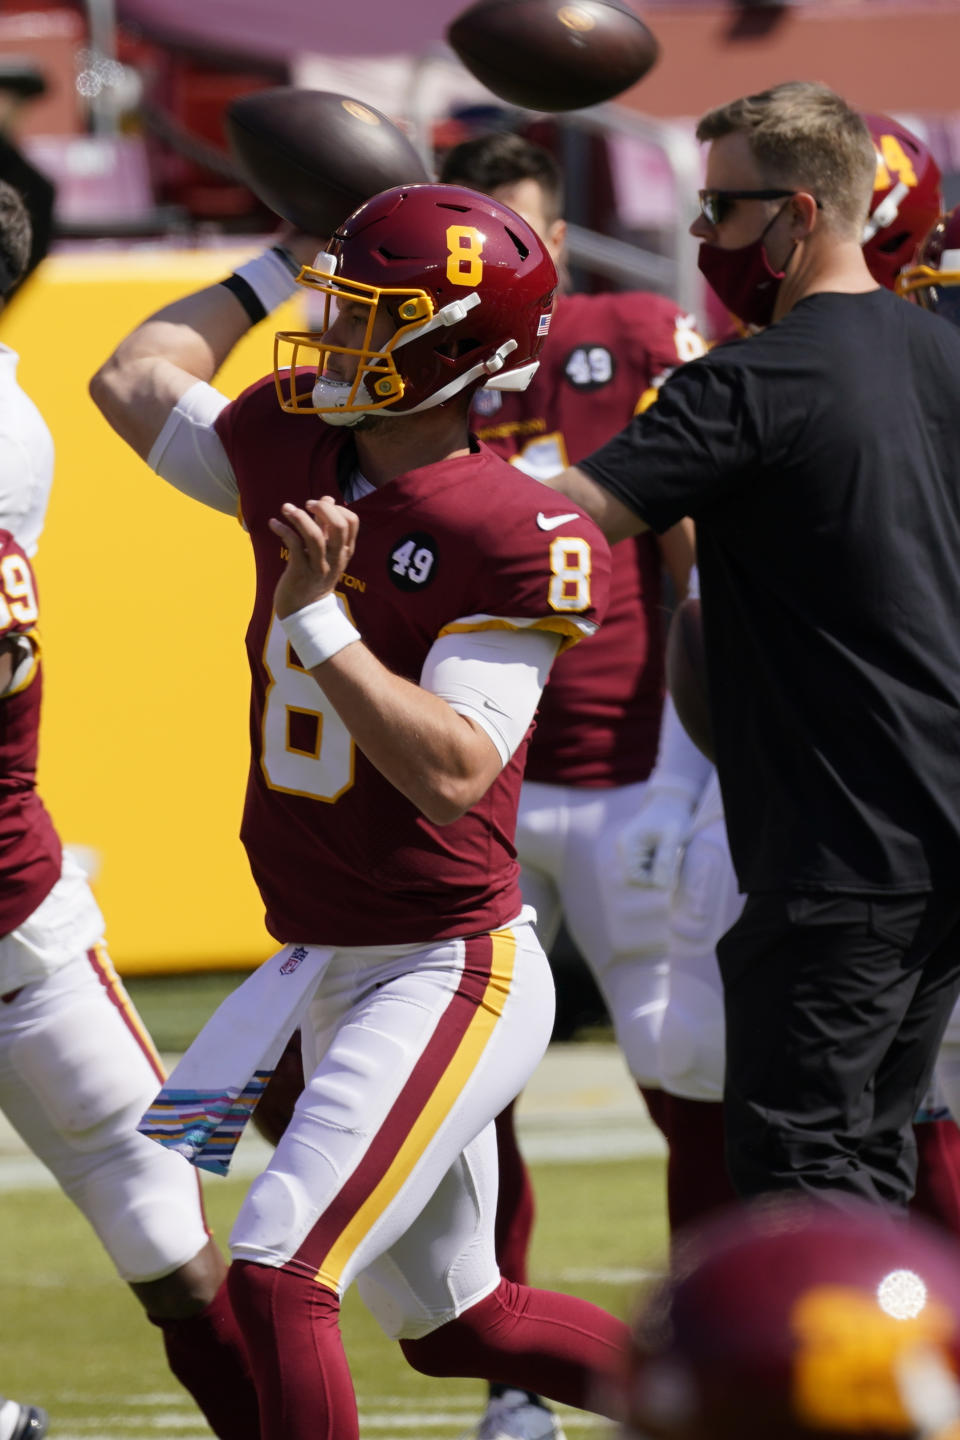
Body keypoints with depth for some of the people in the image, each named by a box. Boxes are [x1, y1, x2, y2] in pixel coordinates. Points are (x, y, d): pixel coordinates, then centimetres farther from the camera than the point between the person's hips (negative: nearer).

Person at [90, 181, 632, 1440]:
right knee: (448, 1321, 18)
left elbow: (452, 771, -26)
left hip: (450, 973, -9)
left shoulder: (514, 536, -18)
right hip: (325, 971, 9)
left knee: (276, 1270, -20)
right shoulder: (291, 453, 3)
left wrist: (321, 619, -29)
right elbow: (135, 379, 20)